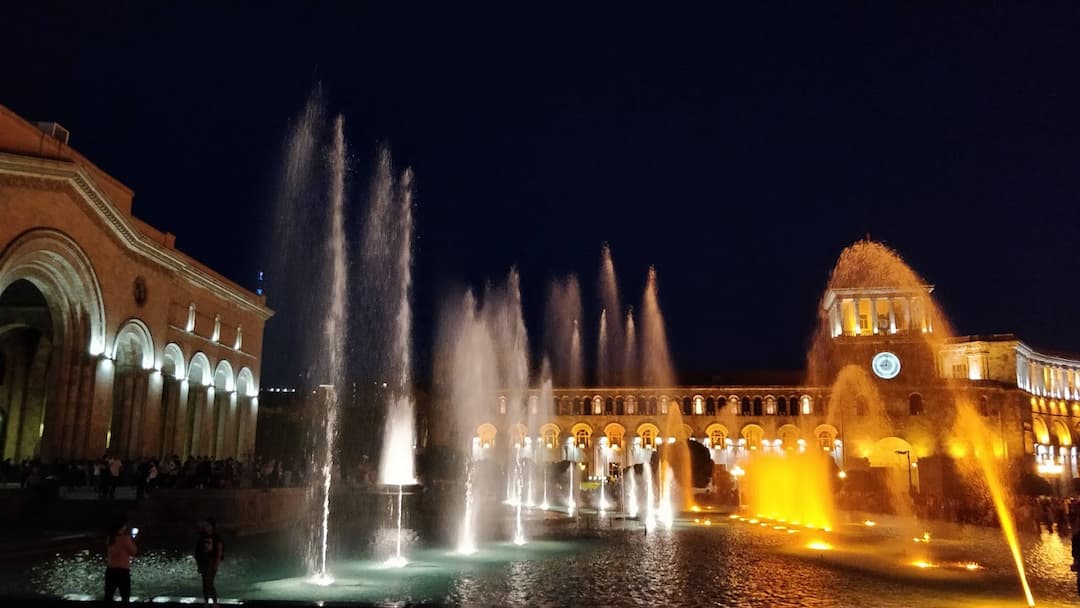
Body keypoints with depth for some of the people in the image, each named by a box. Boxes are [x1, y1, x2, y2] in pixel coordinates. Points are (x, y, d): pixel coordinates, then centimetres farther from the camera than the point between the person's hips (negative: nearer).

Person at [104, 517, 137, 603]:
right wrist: (133, 541, 4)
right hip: (122, 570, -6)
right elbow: (133, 552, -6)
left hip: (110, 569, 6)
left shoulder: (110, 538, 4)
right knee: (125, 597, 4)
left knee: (108, 596, 10)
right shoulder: (125, 538, -12)